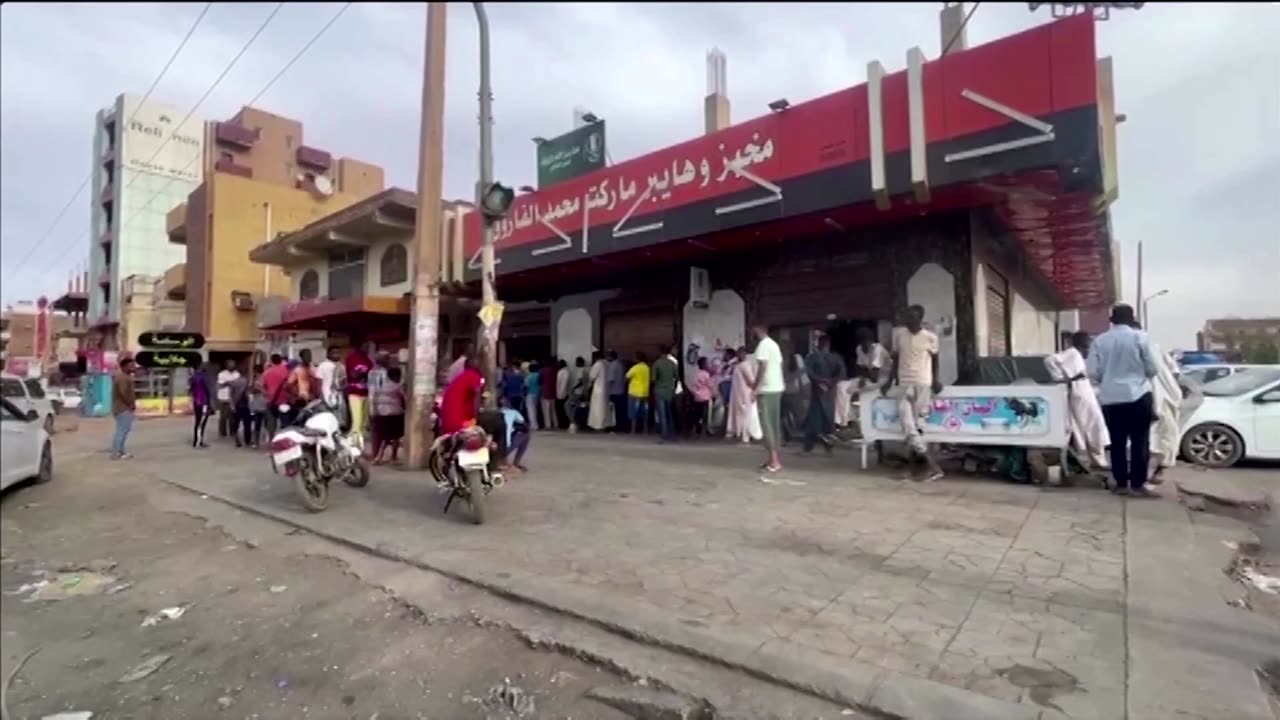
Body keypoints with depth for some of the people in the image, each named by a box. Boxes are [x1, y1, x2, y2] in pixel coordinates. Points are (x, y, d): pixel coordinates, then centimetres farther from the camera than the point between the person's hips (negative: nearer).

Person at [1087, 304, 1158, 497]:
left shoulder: (1100, 340, 1)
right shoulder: (1140, 337, -4)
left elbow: (1092, 372, -1)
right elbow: (1152, 369, -2)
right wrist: (1139, 375, 19)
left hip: (1110, 398, 2)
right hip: (1138, 396, -2)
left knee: (1117, 442, 8)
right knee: (1140, 441, 3)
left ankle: (1121, 484, 13)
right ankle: (1137, 485, 4)